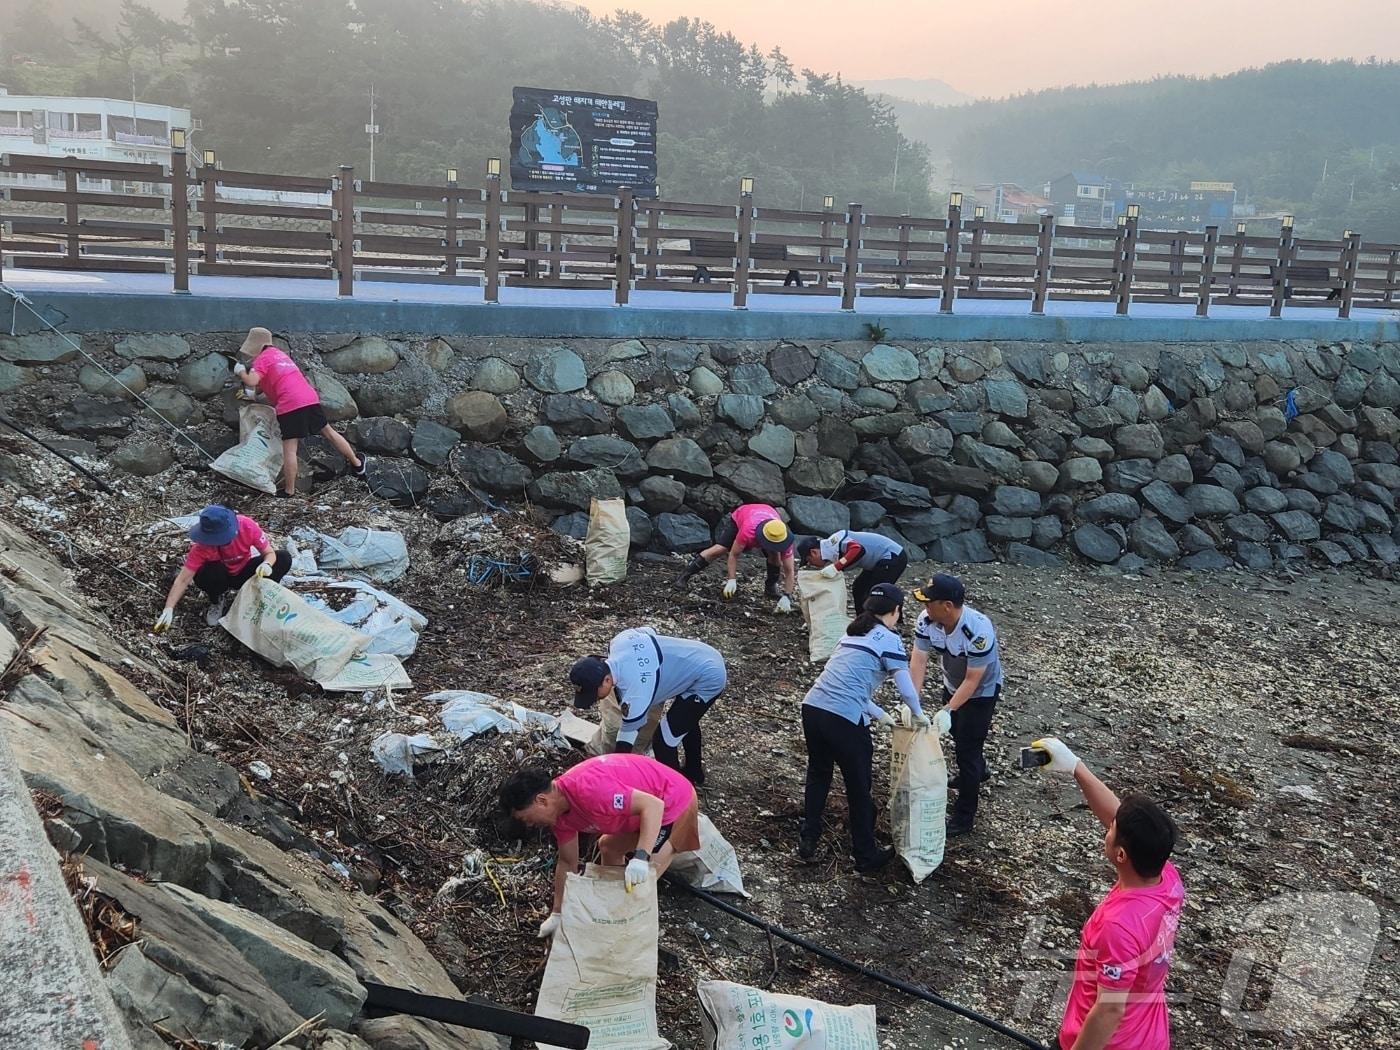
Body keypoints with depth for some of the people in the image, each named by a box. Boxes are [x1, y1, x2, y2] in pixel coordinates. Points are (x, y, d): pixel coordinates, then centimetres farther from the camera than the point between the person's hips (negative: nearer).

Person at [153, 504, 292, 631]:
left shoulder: (248, 526, -30)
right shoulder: (202, 545, -30)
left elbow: (270, 553, -19)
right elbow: (183, 579, -27)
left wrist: (266, 564, -44)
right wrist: (168, 609, -36)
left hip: (244, 572, 1)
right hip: (221, 576, -1)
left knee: (284, 559, -23)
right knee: (202, 576, -37)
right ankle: (217, 601, -1)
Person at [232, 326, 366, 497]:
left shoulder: (262, 359, 1)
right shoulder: (279, 354, 27)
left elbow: (252, 381, -14)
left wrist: (241, 372, 4)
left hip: (290, 405, -8)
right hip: (310, 398, 8)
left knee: (289, 449, -5)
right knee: (328, 432, 21)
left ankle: (289, 491, -5)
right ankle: (357, 463, 29)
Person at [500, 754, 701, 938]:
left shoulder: (587, 790, -33)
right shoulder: (560, 812, -3)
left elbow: (653, 805, -35)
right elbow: (567, 862, 11)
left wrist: (641, 858, -43)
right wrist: (557, 915, 15)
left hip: (674, 803, -10)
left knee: (637, 884, -10)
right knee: (607, 847, 27)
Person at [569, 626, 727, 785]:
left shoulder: (636, 694, -33)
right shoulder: (619, 640, -14)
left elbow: (627, 737, -21)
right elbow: (650, 630, 7)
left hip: (708, 680, -10)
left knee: (663, 742, -7)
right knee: (687, 721, 33)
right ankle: (694, 774, 56)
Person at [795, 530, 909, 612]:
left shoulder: (834, 540, -20)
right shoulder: (831, 554, 9)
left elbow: (858, 549, -38)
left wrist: (835, 567, -36)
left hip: (893, 557, -10)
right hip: (882, 560, 10)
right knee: (858, 589, 17)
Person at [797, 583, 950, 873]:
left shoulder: (851, 633, 21)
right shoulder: (889, 639, 0)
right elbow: (906, 687, -1)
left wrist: (879, 714, 28)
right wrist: (919, 715, 17)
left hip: (812, 707, 6)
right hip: (843, 719, -6)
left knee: (818, 774, 28)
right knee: (859, 788, 12)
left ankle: (808, 841, 35)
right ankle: (866, 856, 27)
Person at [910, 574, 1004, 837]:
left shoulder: (978, 631, -40)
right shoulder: (926, 620, -25)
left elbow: (972, 680, -33)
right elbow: (918, 661, -26)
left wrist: (948, 710, -38)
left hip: (982, 690, -7)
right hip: (952, 685, 7)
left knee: (967, 747, -5)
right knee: (957, 734, 27)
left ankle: (964, 816, 9)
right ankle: (978, 771, 59)